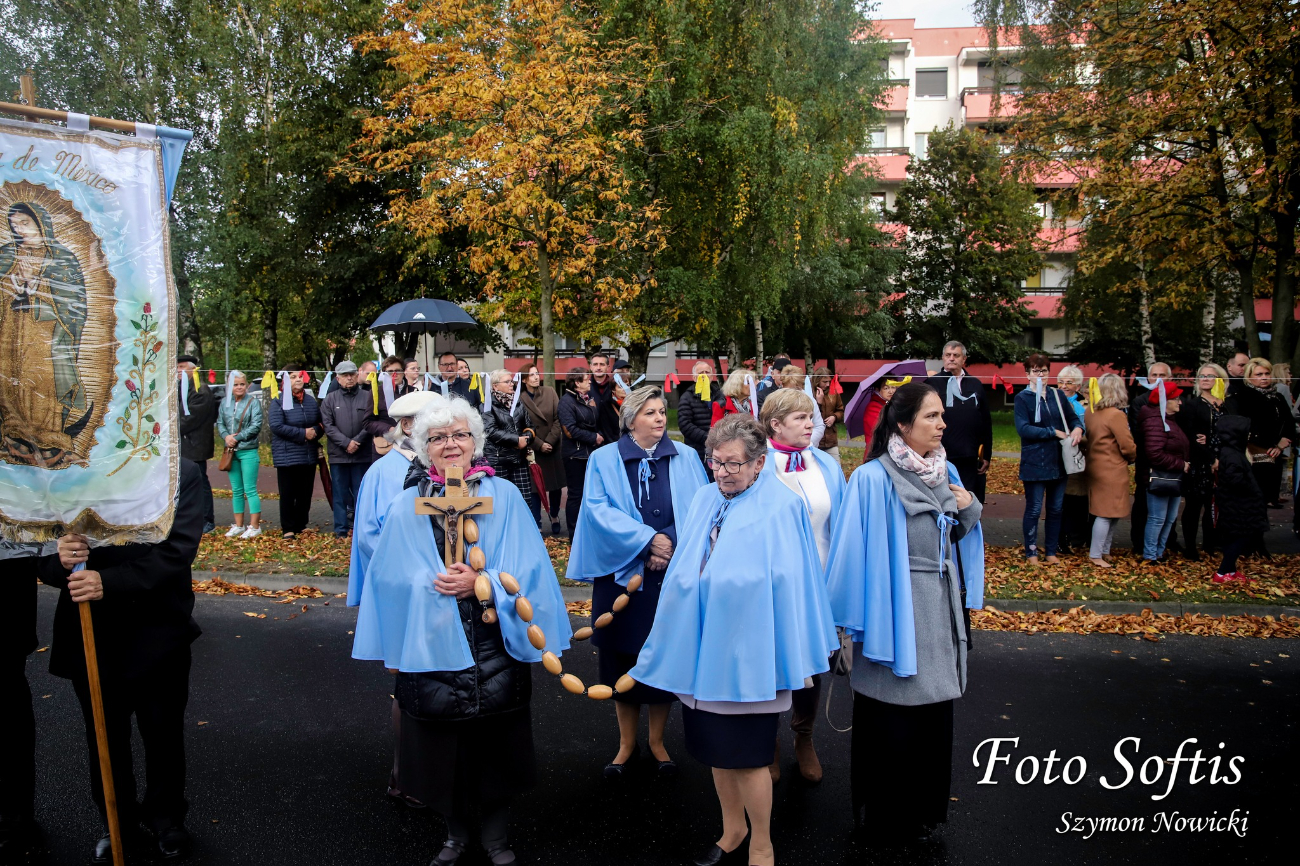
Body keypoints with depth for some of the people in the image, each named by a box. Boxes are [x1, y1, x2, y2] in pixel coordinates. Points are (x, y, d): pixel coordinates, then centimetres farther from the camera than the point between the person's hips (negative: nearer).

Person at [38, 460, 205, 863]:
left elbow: (177, 550, -18)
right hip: (90, 639, 2)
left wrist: (110, 583, -29)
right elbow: (43, 556, 1)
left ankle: (166, 816, 39)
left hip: (157, 636, -1)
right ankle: (116, 820, 40)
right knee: (104, 737, 17)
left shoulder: (180, 473, -9)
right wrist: (59, 559, -23)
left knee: (163, 733, 15)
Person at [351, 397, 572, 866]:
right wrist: (437, 585, -16)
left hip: (494, 646, -1)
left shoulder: (504, 496, -1)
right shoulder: (407, 507, 3)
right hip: (433, 647, 1)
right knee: (445, 745, 10)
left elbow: (525, 568, -6)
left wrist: (480, 583, -19)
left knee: (494, 740, 9)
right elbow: (395, 579, -1)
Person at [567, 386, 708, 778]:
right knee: (623, 659, 7)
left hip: (673, 576, 1)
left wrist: (670, 544, -16)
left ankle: (657, 740, 26)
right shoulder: (604, 460, 1)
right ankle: (627, 742, 25)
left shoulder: (686, 459, 5)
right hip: (623, 575, -1)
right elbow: (599, 510, -11)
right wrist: (647, 540, -20)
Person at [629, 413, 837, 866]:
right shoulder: (705, 499, 5)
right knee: (715, 745, 17)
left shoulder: (781, 507, -12)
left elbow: (789, 587, -12)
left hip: (745, 651, -6)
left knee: (745, 754, 3)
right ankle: (732, 829, 37)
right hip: (703, 644, 6)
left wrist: (792, 656, -12)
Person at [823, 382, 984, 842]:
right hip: (895, 610, -6)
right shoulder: (872, 479, -15)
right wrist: (854, 619, -12)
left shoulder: (946, 473, 5)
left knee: (934, 710, 15)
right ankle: (890, 814, 25)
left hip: (940, 610, 6)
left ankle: (927, 806, 33)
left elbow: (957, 537, 15)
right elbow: (858, 551, -13)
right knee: (893, 719, 6)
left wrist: (971, 510, -6)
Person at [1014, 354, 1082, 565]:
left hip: (1059, 462, 5)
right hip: (1034, 463, -5)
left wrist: (1077, 428, -12)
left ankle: (1052, 552, 22)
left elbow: (1073, 417, 11)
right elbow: (1023, 428, -16)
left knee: (1056, 509, 11)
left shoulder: (1056, 394, 8)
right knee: (1033, 509, 2)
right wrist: (1054, 433, -18)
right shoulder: (1023, 398, -5)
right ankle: (1031, 553, 15)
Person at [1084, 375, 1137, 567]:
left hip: (1095, 466, 8)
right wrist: (1131, 458, 7)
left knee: (1111, 514, 16)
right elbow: (1128, 446, -13)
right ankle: (1095, 555, 3)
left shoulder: (1091, 412, 5)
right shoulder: (1116, 415, -16)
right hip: (1112, 470, -8)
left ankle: (1104, 551, 22)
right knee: (1107, 513, -2)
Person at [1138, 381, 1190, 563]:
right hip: (1159, 478, -10)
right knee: (1157, 519, -4)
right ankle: (1149, 556, 4)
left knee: (1170, 519, 15)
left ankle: (1159, 553, 24)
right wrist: (1181, 464, -18)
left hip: (1174, 479, 10)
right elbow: (1155, 454, -27)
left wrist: (1185, 464, 3)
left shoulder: (1170, 421, 16)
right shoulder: (1155, 422, -18)